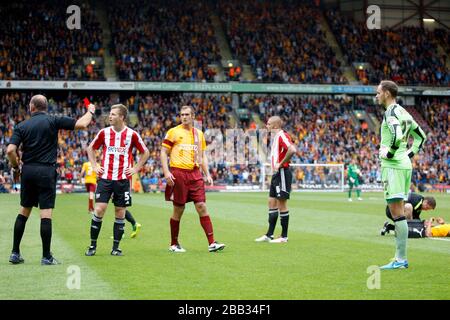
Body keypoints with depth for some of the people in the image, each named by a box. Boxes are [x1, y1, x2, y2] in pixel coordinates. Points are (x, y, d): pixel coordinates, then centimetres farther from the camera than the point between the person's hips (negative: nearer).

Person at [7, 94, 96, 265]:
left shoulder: (22, 126, 4)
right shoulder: (53, 121, -3)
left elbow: (10, 150, -6)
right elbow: (82, 124, -6)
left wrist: (16, 168, 10)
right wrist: (90, 112, 14)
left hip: (27, 171, 3)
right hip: (46, 171, -3)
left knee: (24, 211, 14)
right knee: (46, 214, -2)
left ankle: (15, 253, 15)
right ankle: (46, 256, -2)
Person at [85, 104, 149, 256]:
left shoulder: (132, 134, -1)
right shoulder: (104, 132, 3)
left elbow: (145, 152, 11)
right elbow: (90, 148, 18)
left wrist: (136, 169, 4)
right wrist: (95, 166, 8)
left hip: (123, 179, 0)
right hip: (105, 178, 0)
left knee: (120, 213, 3)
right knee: (99, 209, -9)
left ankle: (116, 247, 12)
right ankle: (93, 245, 1)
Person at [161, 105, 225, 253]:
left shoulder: (199, 134, 14)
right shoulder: (174, 132, 2)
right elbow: (163, 153, 1)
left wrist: (207, 174, 10)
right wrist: (166, 172, -10)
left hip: (195, 174, 3)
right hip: (178, 173, -3)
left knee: (202, 206, -5)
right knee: (178, 210, 1)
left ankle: (211, 243, -7)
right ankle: (174, 244, 15)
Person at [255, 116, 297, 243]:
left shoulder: (282, 135, -15)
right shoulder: (276, 137, 15)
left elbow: (292, 150, -30)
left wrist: (281, 164, -21)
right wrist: (275, 166, 12)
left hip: (282, 173, -10)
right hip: (276, 174, 10)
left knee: (281, 204, -4)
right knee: (272, 203, 11)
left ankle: (284, 237, 3)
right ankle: (269, 235, 16)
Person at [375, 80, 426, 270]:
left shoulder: (391, 112, -12)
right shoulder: (403, 112, 16)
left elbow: (397, 136, -28)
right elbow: (421, 136, 25)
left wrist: (388, 153, -13)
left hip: (393, 165, -10)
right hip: (405, 164, 10)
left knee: (397, 212, -9)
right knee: (398, 213, 13)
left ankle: (401, 260, -10)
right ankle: (400, 258, 15)